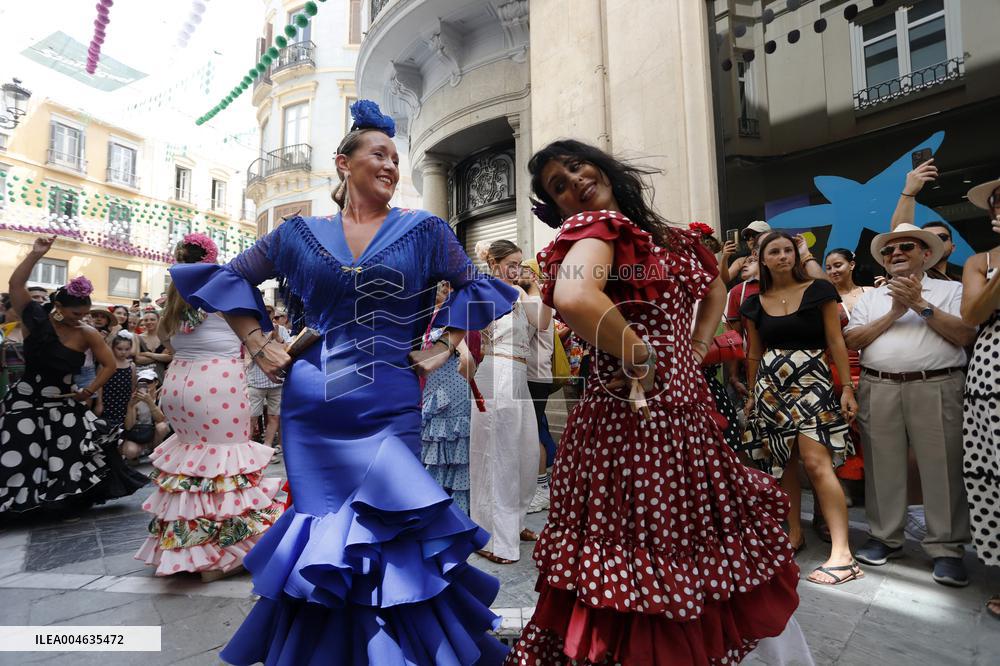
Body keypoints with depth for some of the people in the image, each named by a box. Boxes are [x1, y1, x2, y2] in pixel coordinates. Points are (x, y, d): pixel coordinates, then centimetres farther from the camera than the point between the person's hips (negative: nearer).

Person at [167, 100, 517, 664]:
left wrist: (444, 347, -1)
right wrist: (258, 344, 7)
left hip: (390, 408, -1)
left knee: (388, 530, 2)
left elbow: (477, 287, 9)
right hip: (313, 406, 2)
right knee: (322, 529, 10)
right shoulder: (303, 233, 9)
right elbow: (230, 277, 18)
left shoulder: (424, 231, 5)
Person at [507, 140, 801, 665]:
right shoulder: (595, 226, -10)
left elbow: (714, 288, 30)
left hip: (685, 415, 8)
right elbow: (573, 297, -33)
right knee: (646, 574, 5)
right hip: (632, 422, -8)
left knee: (691, 554, 22)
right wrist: (639, 359, -19)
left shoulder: (664, 237, 14)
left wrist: (695, 350, 14)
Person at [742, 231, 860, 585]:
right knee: (782, 462, 9)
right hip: (770, 385, 4)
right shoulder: (755, 304, 9)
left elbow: (836, 342, 0)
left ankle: (841, 552, -10)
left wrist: (847, 387, -5)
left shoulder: (818, 290, 1)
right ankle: (794, 533, 23)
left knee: (817, 462, -13)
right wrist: (752, 394, 17)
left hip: (811, 381, -4)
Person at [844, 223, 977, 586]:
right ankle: (886, 538, 18)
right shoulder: (870, 297, 17)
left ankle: (947, 548, 12)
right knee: (882, 466, 5)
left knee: (942, 468, -1)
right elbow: (851, 340, 4)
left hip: (937, 387, -2)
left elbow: (966, 334, -4)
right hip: (878, 389, 2)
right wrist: (894, 314, -4)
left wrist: (921, 305, -7)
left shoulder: (950, 290, 11)